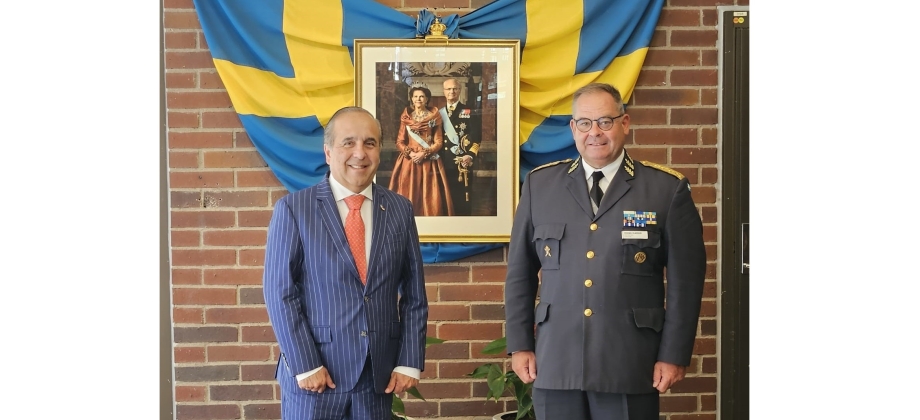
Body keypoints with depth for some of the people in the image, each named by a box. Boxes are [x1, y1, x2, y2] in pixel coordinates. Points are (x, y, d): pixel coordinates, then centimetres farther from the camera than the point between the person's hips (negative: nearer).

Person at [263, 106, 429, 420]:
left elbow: (414, 294, 7)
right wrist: (305, 366, -12)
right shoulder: (293, 209, -3)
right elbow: (280, 294, -6)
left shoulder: (399, 210, 6)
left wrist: (410, 362, 0)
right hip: (314, 372, -3)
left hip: (379, 374, 3)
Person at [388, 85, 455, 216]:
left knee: (430, 198, -4)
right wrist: (411, 153, -12)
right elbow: (400, 142, 5)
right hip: (409, 161, 1)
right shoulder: (406, 117, 8)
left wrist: (424, 153, -14)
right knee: (408, 197, -2)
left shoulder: (434, 117, 4)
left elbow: (439, 142, 1)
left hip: (429, 162, -1)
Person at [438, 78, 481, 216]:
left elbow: (476, 137, -3)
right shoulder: (439, 114, 17)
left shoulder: (470, 113, 5)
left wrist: (471, 156, -16)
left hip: (462, 162, -3)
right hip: (443, 163, 3)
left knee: (462, 198, -4)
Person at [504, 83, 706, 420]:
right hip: (555, 364, 2)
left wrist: (675, 354, -3)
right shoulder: (540, 184, 6)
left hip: (630, 367, -2)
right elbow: (520, 273, 11)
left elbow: (685, 281, 0)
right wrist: (519, 345, 7)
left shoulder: (667, 189, 0)